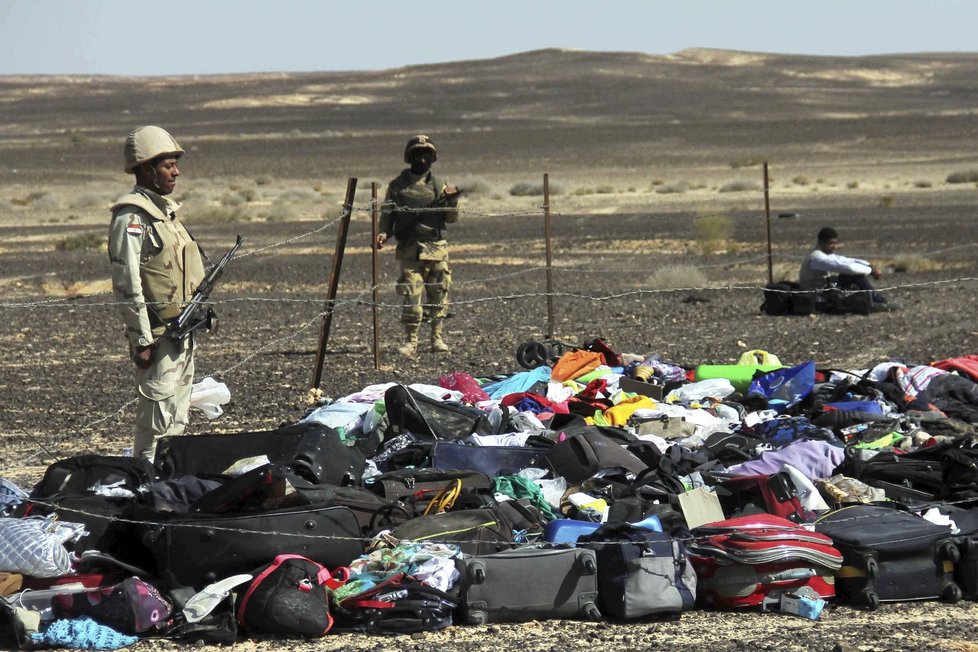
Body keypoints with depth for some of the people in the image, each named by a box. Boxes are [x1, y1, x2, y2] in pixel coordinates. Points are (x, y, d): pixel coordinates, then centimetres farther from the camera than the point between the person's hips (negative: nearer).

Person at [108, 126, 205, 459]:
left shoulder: (166, 209, 15)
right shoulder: (131, 217, -15)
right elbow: (127, 284, -19)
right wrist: (142, 339, -20)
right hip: (157, 335, -9)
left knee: (177, 416, 14)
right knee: (157, 415, -7)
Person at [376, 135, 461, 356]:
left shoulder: (438, 186, 10)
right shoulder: (397, 186, 6)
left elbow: (451, 218, 11)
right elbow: (387, 213, 8)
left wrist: (452, 200, -6)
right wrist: (384, 233, -9)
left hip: (436, 247, 2)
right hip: (410, 250, -2)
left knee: (438, 295, 5)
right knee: (411, 295, -8)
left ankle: (437, 338, 15)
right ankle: (410, 340, -3)